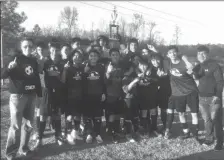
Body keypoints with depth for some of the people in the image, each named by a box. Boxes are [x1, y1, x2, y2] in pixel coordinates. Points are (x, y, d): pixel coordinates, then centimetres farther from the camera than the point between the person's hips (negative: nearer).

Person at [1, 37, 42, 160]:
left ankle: (23, 148, 26)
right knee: (16, 125, -4)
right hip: (18, 96, -5)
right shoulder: (16, 59, -4)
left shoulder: (34, 62, 10)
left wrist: (39, 95, 13)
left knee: (28, 124, 11)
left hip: (31, 96, 5)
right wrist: (9, 68, -32)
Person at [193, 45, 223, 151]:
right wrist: (194, 70, -26)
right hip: (202, 98, 5)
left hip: (213, 97, -5)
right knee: (206, 120, 13)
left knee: (215, 120, -3)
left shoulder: (214, 65, -9)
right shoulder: (199, 66, 9)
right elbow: (197, 77, -6)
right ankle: (209, 138, 27)